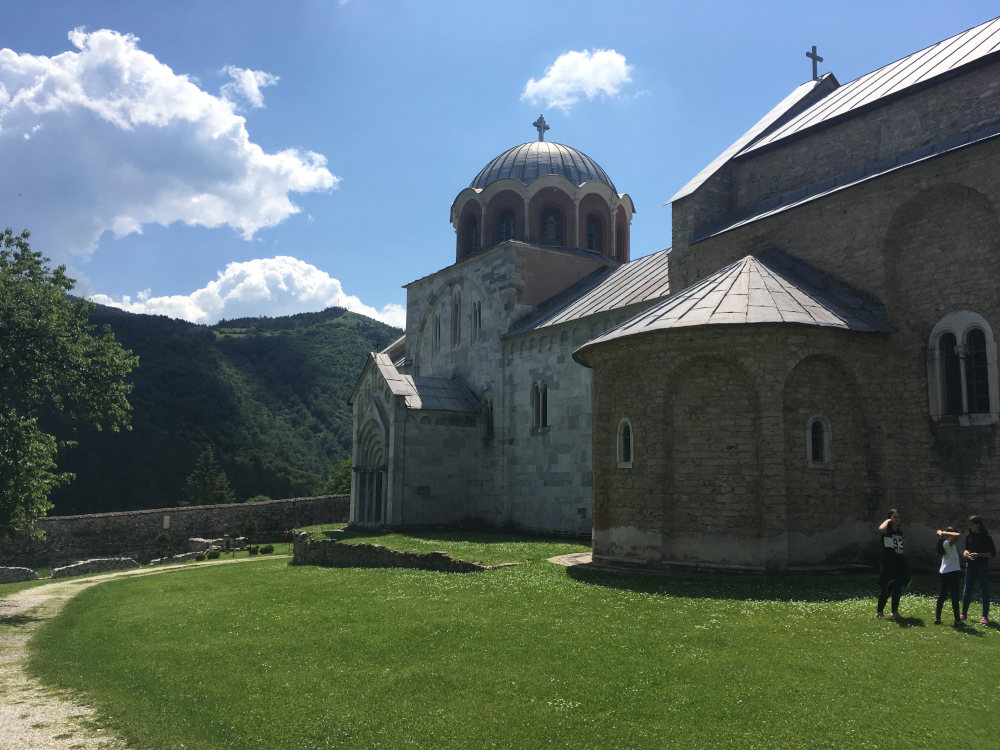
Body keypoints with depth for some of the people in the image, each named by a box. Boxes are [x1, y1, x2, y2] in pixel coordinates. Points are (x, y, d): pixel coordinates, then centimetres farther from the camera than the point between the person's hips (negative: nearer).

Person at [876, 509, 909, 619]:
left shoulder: (900, 531, 11)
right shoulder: (887, 530, -6)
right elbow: (881, 529, -33)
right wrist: (887, 521, -18)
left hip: (900, 564, 6)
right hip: (888, 564, -6)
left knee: (898, 589, 11)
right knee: (886, 589, -5)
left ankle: (895, 611, 23)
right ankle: (879, 611, 5)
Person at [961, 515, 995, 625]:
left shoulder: (986, 537, -7)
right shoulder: (969, 536, 6)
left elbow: (993, 553, -8)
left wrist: (979, 554, -19)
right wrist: (966, 553, -6)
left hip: (983, 566, -4)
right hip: (970, 566, 4)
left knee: (984, 591, 1)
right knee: (967, 590, 6)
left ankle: (985, 616, 9)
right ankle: (964, 613, 15)